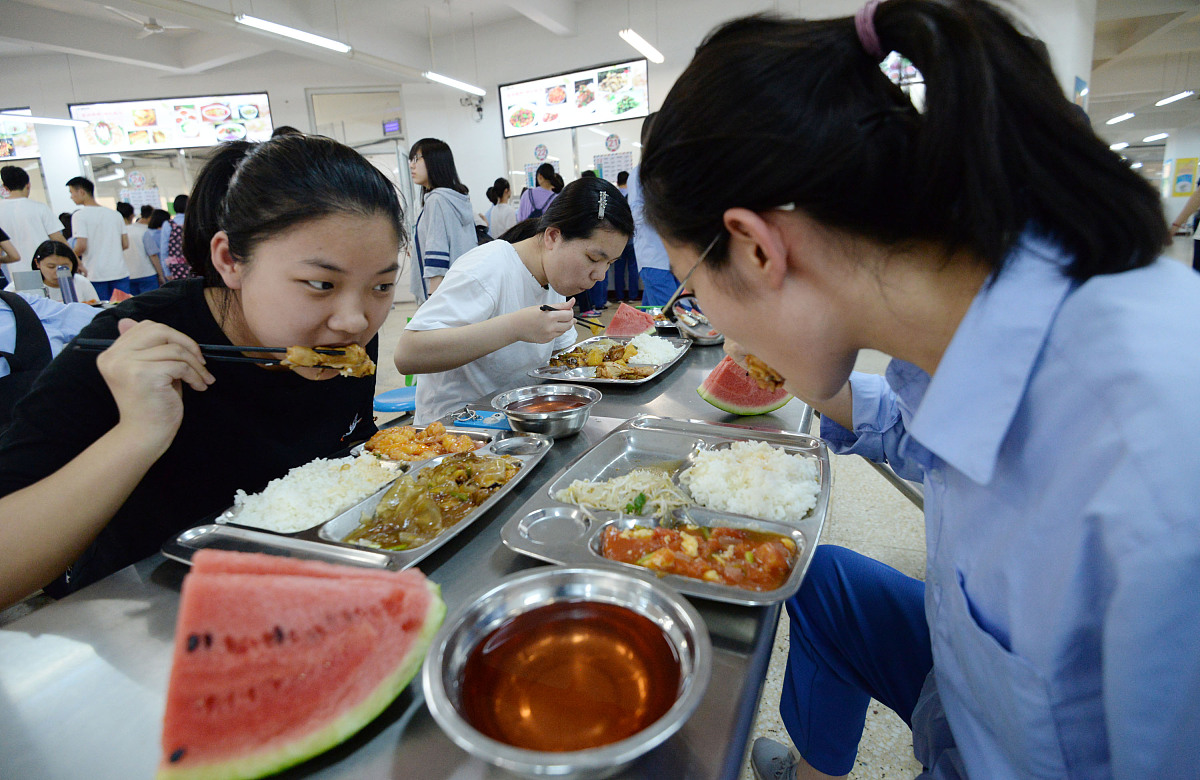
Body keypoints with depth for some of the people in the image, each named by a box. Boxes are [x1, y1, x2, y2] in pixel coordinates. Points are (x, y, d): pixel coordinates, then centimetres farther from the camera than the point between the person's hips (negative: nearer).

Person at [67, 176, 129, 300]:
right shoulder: (115, 214, 9)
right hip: (120, 273, 4)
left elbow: (81, 246, -13)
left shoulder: (79, 215, -6)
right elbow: (125, 245, 9)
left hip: (96, 275, -4)